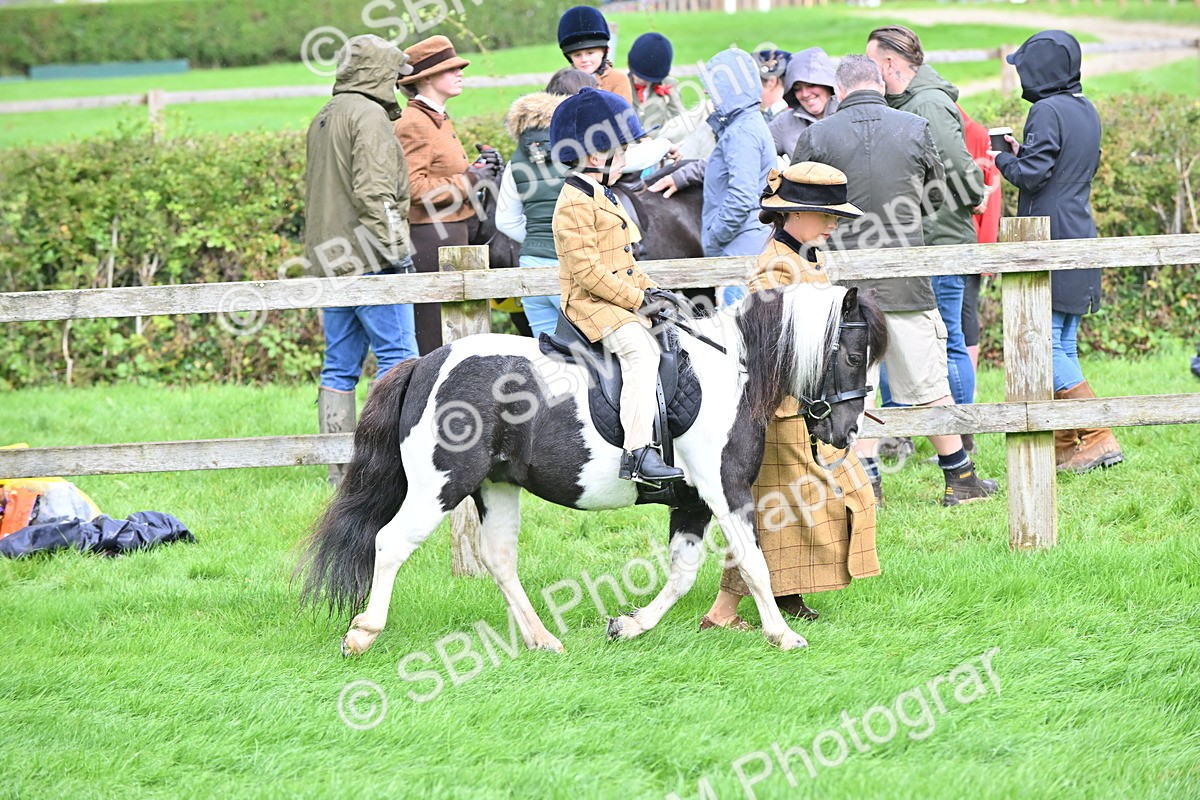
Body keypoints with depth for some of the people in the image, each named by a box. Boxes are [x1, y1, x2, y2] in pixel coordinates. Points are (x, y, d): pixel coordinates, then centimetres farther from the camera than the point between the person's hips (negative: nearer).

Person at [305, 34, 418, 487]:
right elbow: (373, 191, -19)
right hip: (369, 261, -9)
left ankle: (340, 470, 8)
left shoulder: (322, 120, 19)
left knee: (340, 365, 8)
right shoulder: (368, 115, -10)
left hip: (331, 261, 9)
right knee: (397, 356, -5)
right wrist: (395, 247, -17)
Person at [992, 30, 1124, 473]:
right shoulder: (1086, 111, 14)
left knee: (1045, 346, -9)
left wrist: (1004, 158, 2)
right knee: (1063, 348, 12)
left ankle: (1098, 439, -15)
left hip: (1050, 243, -9)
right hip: (1079, 239, 9)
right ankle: (1064, 446, 13)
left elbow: (1031, 174, -18)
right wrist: (1023, 152, 18)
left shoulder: (1047, 112, -14)